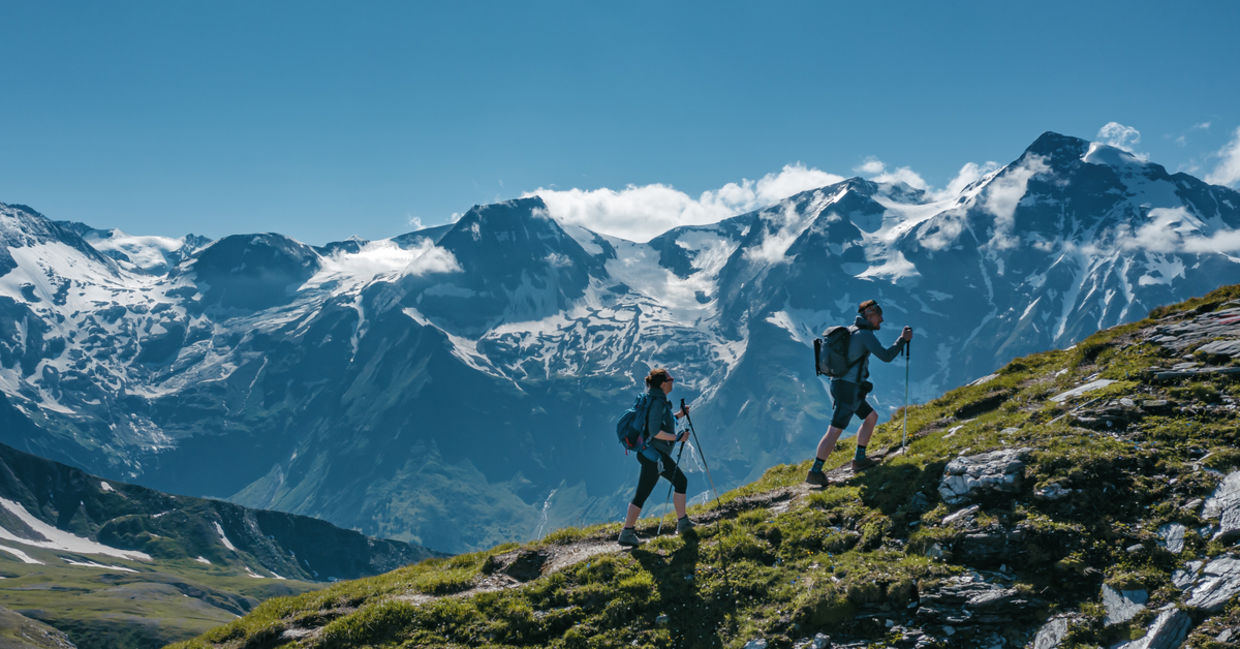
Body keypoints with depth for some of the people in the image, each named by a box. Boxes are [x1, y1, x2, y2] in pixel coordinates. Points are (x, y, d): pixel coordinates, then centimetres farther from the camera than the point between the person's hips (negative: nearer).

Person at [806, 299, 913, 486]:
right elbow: (886, 356, -20)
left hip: (840, 385, 10)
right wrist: (903, 339, -8)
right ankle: (815, 472, -7)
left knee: (872, 417, 21)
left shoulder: (850, 331, 14)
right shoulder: (865, 334, -14)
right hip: (849, 389, -10)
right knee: (835, 431, -8)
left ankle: (860, 459, 26)